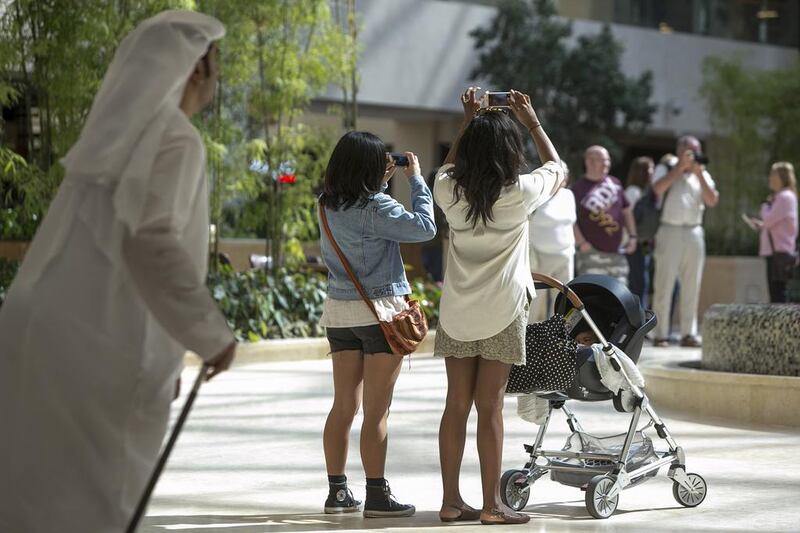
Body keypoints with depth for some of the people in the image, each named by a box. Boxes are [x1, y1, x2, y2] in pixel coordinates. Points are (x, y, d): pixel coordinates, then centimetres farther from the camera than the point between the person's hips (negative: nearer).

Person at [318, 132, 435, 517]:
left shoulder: (329, 206, 5)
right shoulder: (375, 207, -17)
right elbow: (424, 227, -16)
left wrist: (382, 181, 15)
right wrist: (416, 180, -6)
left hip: (339, 312, 7)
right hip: (379, 311, -7)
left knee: (343, 406, 11)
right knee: (376, 411, -2)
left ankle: (337, 492, 15)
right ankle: (377, 496, 2)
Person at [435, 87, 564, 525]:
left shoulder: (449, 192, -1)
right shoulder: (519, 193, -10)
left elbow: (448, 169, 26)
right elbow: (558, 168, 11)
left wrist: (467, 121, 25)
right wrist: (532, 122, 17)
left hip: (456, 313, 4)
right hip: (502, 313, -4)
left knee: (456, 406, 7)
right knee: (490, 409, -1)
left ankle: (451, 501, 11)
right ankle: (491, 505, 4)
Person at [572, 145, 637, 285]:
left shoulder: (615, 183, 12)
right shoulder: (579, 187, -6)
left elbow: (626, 211, 20)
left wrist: (632, 236, 10)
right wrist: (581, 243, -15)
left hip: (616, 252, 6)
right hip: (592, 253, -6)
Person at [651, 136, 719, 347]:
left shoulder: (703, 175, 17)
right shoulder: (665, 170, 7)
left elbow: (712, 201, 2)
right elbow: (658, 188, -15)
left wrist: (699, 173, -4)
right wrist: (681, 166, -13)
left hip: (694, 233, 4)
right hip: (670, 232, -4)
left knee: (691, 286, 3)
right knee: (664, 285, -5)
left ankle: (688, 333, 7)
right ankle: (661, 334, -4)